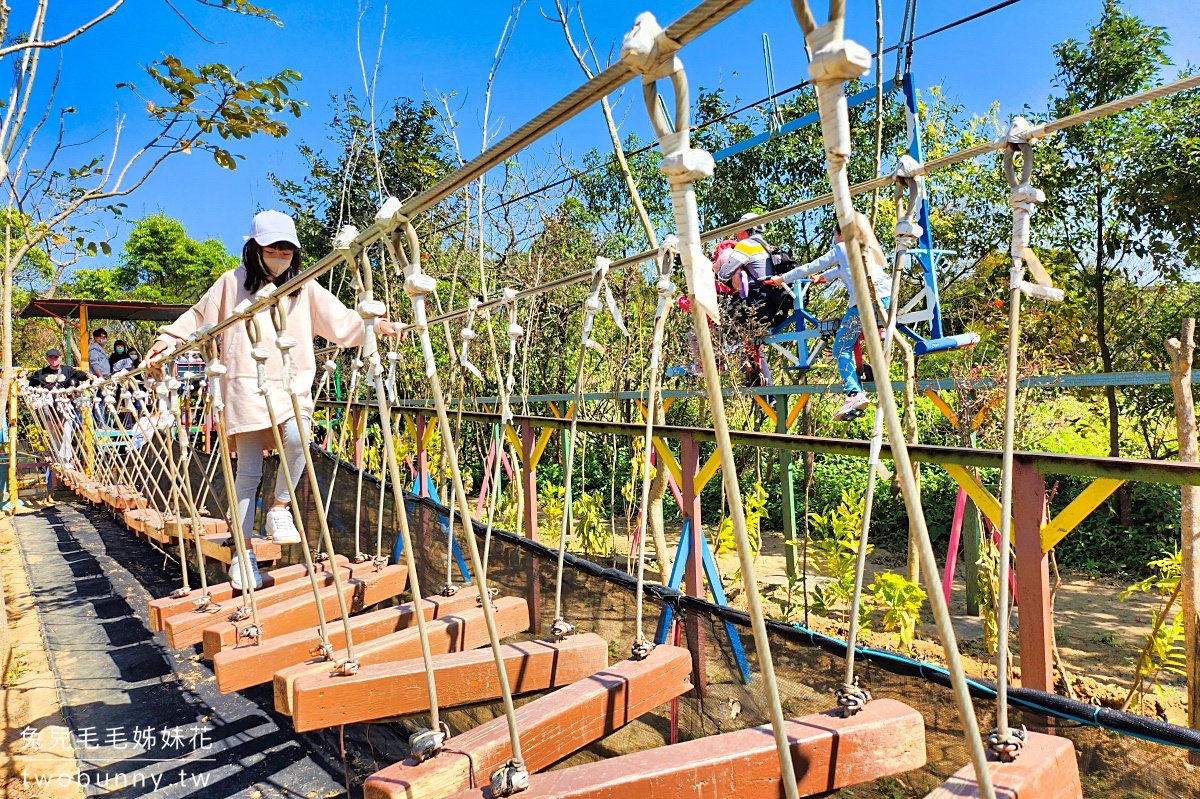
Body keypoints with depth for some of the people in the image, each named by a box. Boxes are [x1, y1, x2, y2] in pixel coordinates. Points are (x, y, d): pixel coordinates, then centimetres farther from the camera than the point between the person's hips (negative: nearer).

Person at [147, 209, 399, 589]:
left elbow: (341, 321, 3)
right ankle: (243, 554, 10)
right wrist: (170, 337, 6)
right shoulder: (232, 283, 6)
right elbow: (200, 316, 16)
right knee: (249, 471, -1)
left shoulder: (304, 288, 7)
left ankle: (279, 507, -6)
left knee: (297, 437, -30)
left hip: (292, 384, 1)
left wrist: (374, 324, -9)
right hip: (246, 386, -1)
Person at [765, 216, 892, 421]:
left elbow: (811, 267, 19)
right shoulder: (871, 249, 31)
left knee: (841, 350, -1)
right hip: (886, 298, 6)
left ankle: (855, 394, -18)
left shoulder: (841, 248, 14)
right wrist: (823, 277, 60)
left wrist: (782, 279, 27)